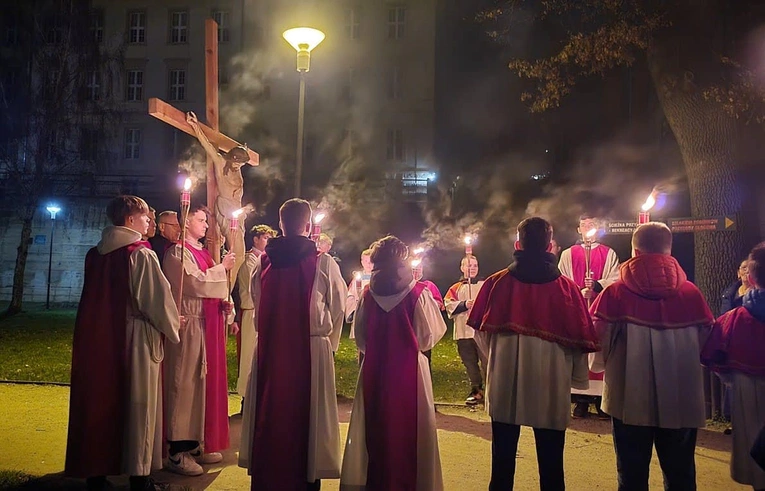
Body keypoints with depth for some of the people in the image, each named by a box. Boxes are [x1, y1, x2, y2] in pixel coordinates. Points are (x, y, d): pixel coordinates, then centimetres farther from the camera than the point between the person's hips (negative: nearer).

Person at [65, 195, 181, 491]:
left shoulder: (95, 254, 6)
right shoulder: (141, 254, -13)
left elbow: (97, 297, 15)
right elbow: (157, 298, -14)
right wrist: (172, 324, 3)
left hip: (96, 337, 6)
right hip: (135, 338, -6)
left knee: (99, 400, 13)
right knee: (136, 404, 4)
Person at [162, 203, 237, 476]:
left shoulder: (201, 252, 17)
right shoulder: (178, 252, -10)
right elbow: (196, 283, -21)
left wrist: (226, 310, 10)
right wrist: (222, 268, -9)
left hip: (207, 325, 9)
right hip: (190, 325, -9)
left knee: (203, 381, 12)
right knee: (185, 384, -5)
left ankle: (196, 443, 21)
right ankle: (178, 452, 2)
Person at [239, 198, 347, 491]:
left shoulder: (264, 261, -1)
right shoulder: (324, 263, -8)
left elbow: (256, 303, 7)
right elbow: (338, 308, -2)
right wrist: (330, 342, 13)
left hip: (269, 348, 3)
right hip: (312, 349, -3)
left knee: (269, 415, 13)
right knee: (306, 416, 8)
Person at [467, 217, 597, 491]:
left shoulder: (497, 282, -8)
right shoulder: (567, 287, -8)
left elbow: (481, 332, -2)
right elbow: (579, 340, -4)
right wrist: (577, 379, 11)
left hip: (505, 380, 1)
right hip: (551, 385, 0)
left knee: (503, 454, 16)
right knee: (550, 459, 14)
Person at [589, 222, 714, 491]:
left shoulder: (615, 293, -11)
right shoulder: (692, 293, -6)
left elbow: (598, 344, -10)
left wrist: (603, 363, 13)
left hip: (630, 399, -1)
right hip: (682, 400, 2)